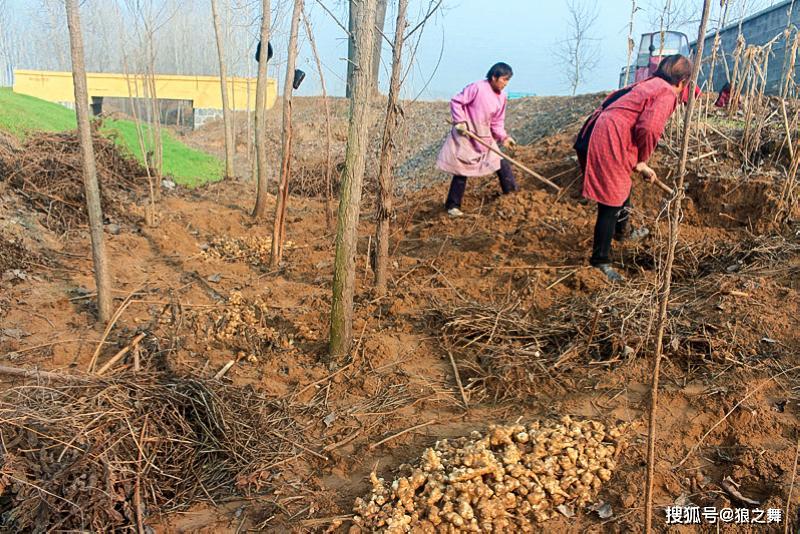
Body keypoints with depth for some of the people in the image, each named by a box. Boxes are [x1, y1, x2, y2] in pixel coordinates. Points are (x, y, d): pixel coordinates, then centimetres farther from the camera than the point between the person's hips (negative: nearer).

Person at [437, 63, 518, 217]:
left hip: (486, 138, 7)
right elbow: (456, 102, -16)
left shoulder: (502, 97, 2)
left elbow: (497, 122, 9)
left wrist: (504, 137, -5)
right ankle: (453, 206, 9)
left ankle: (512, 194, 20)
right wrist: (460, 121, -23)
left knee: (502, 164, 5)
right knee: (461, 170, -2)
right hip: (465, 136, -6)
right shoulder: (477, 88, -19)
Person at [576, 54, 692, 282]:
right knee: (611, 203, -2)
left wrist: (640, 164, 24)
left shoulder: (647, 84, 23)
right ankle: (601, 261, 6)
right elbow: (648, 129, -20)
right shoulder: (667, 93, -6)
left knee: (623, 188, 31)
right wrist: (640, 162, -1)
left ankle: (622, 231, 54)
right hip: (607, 145, -10)